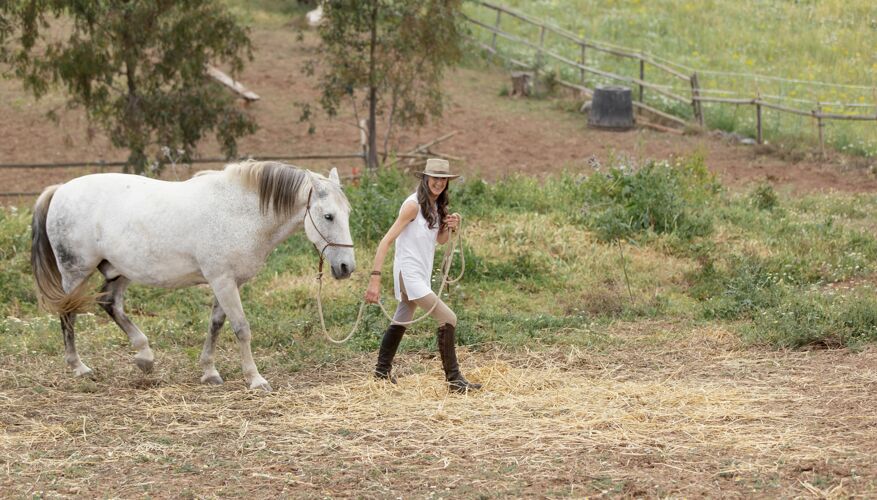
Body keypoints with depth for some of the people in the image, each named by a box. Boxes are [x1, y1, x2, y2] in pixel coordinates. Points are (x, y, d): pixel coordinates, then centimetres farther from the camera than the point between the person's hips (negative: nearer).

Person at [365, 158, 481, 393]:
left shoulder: (436, 207, 7)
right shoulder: (413, 205, -18)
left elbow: (441, 240, 21)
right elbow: (386, 241, -22)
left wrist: (450, 227, -3)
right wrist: (375, 279, -28)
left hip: (421, 274, 9)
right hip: (409, 274, -9)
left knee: (401, 321, 21)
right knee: (448, 319, -14)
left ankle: (382, 371, 35)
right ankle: (454, 379, -10)